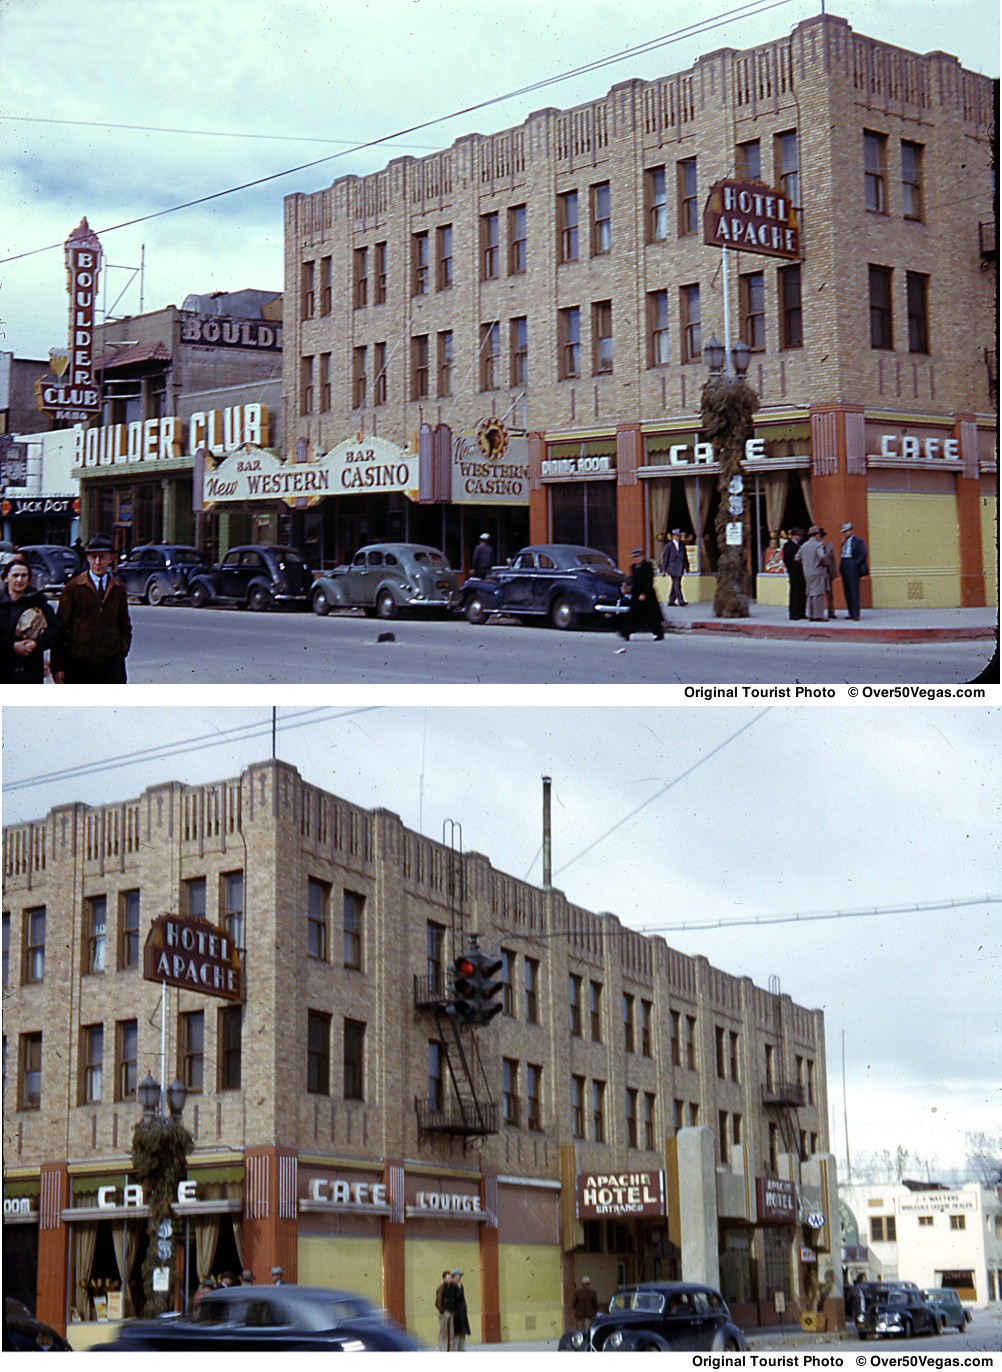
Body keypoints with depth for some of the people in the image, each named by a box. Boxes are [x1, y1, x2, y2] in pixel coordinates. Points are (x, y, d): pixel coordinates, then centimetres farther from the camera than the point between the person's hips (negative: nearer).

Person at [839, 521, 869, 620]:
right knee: (847, 591, 4)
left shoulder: (858, 541, 0)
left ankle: (856, 613, -11)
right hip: (844, 566, 7)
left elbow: (864, 554, -9)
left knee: (854, 590, -10)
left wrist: (855, 564, -12)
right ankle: (851, 613, 6)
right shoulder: (844, 542, 20)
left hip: (852, 567, -7)